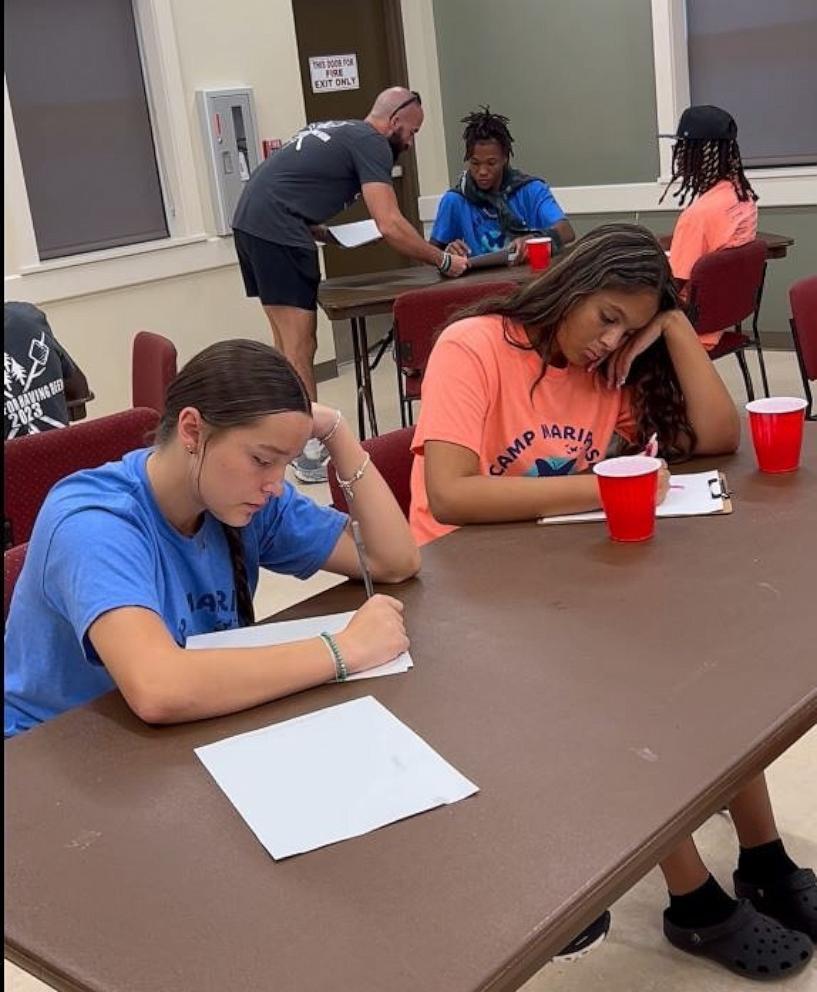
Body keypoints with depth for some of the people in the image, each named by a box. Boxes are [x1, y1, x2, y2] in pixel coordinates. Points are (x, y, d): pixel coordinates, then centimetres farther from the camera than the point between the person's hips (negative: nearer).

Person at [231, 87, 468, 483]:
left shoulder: (337, 131, 23)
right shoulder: (371, 143, -5)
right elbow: (391, 226, -14)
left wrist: (325, 235, 13)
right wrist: (443, 261, -5)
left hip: (250, 222, 10)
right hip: (277, 231, -10)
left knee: (288, 339, 15)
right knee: (300, 343, -7)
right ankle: (309, 453, -4)